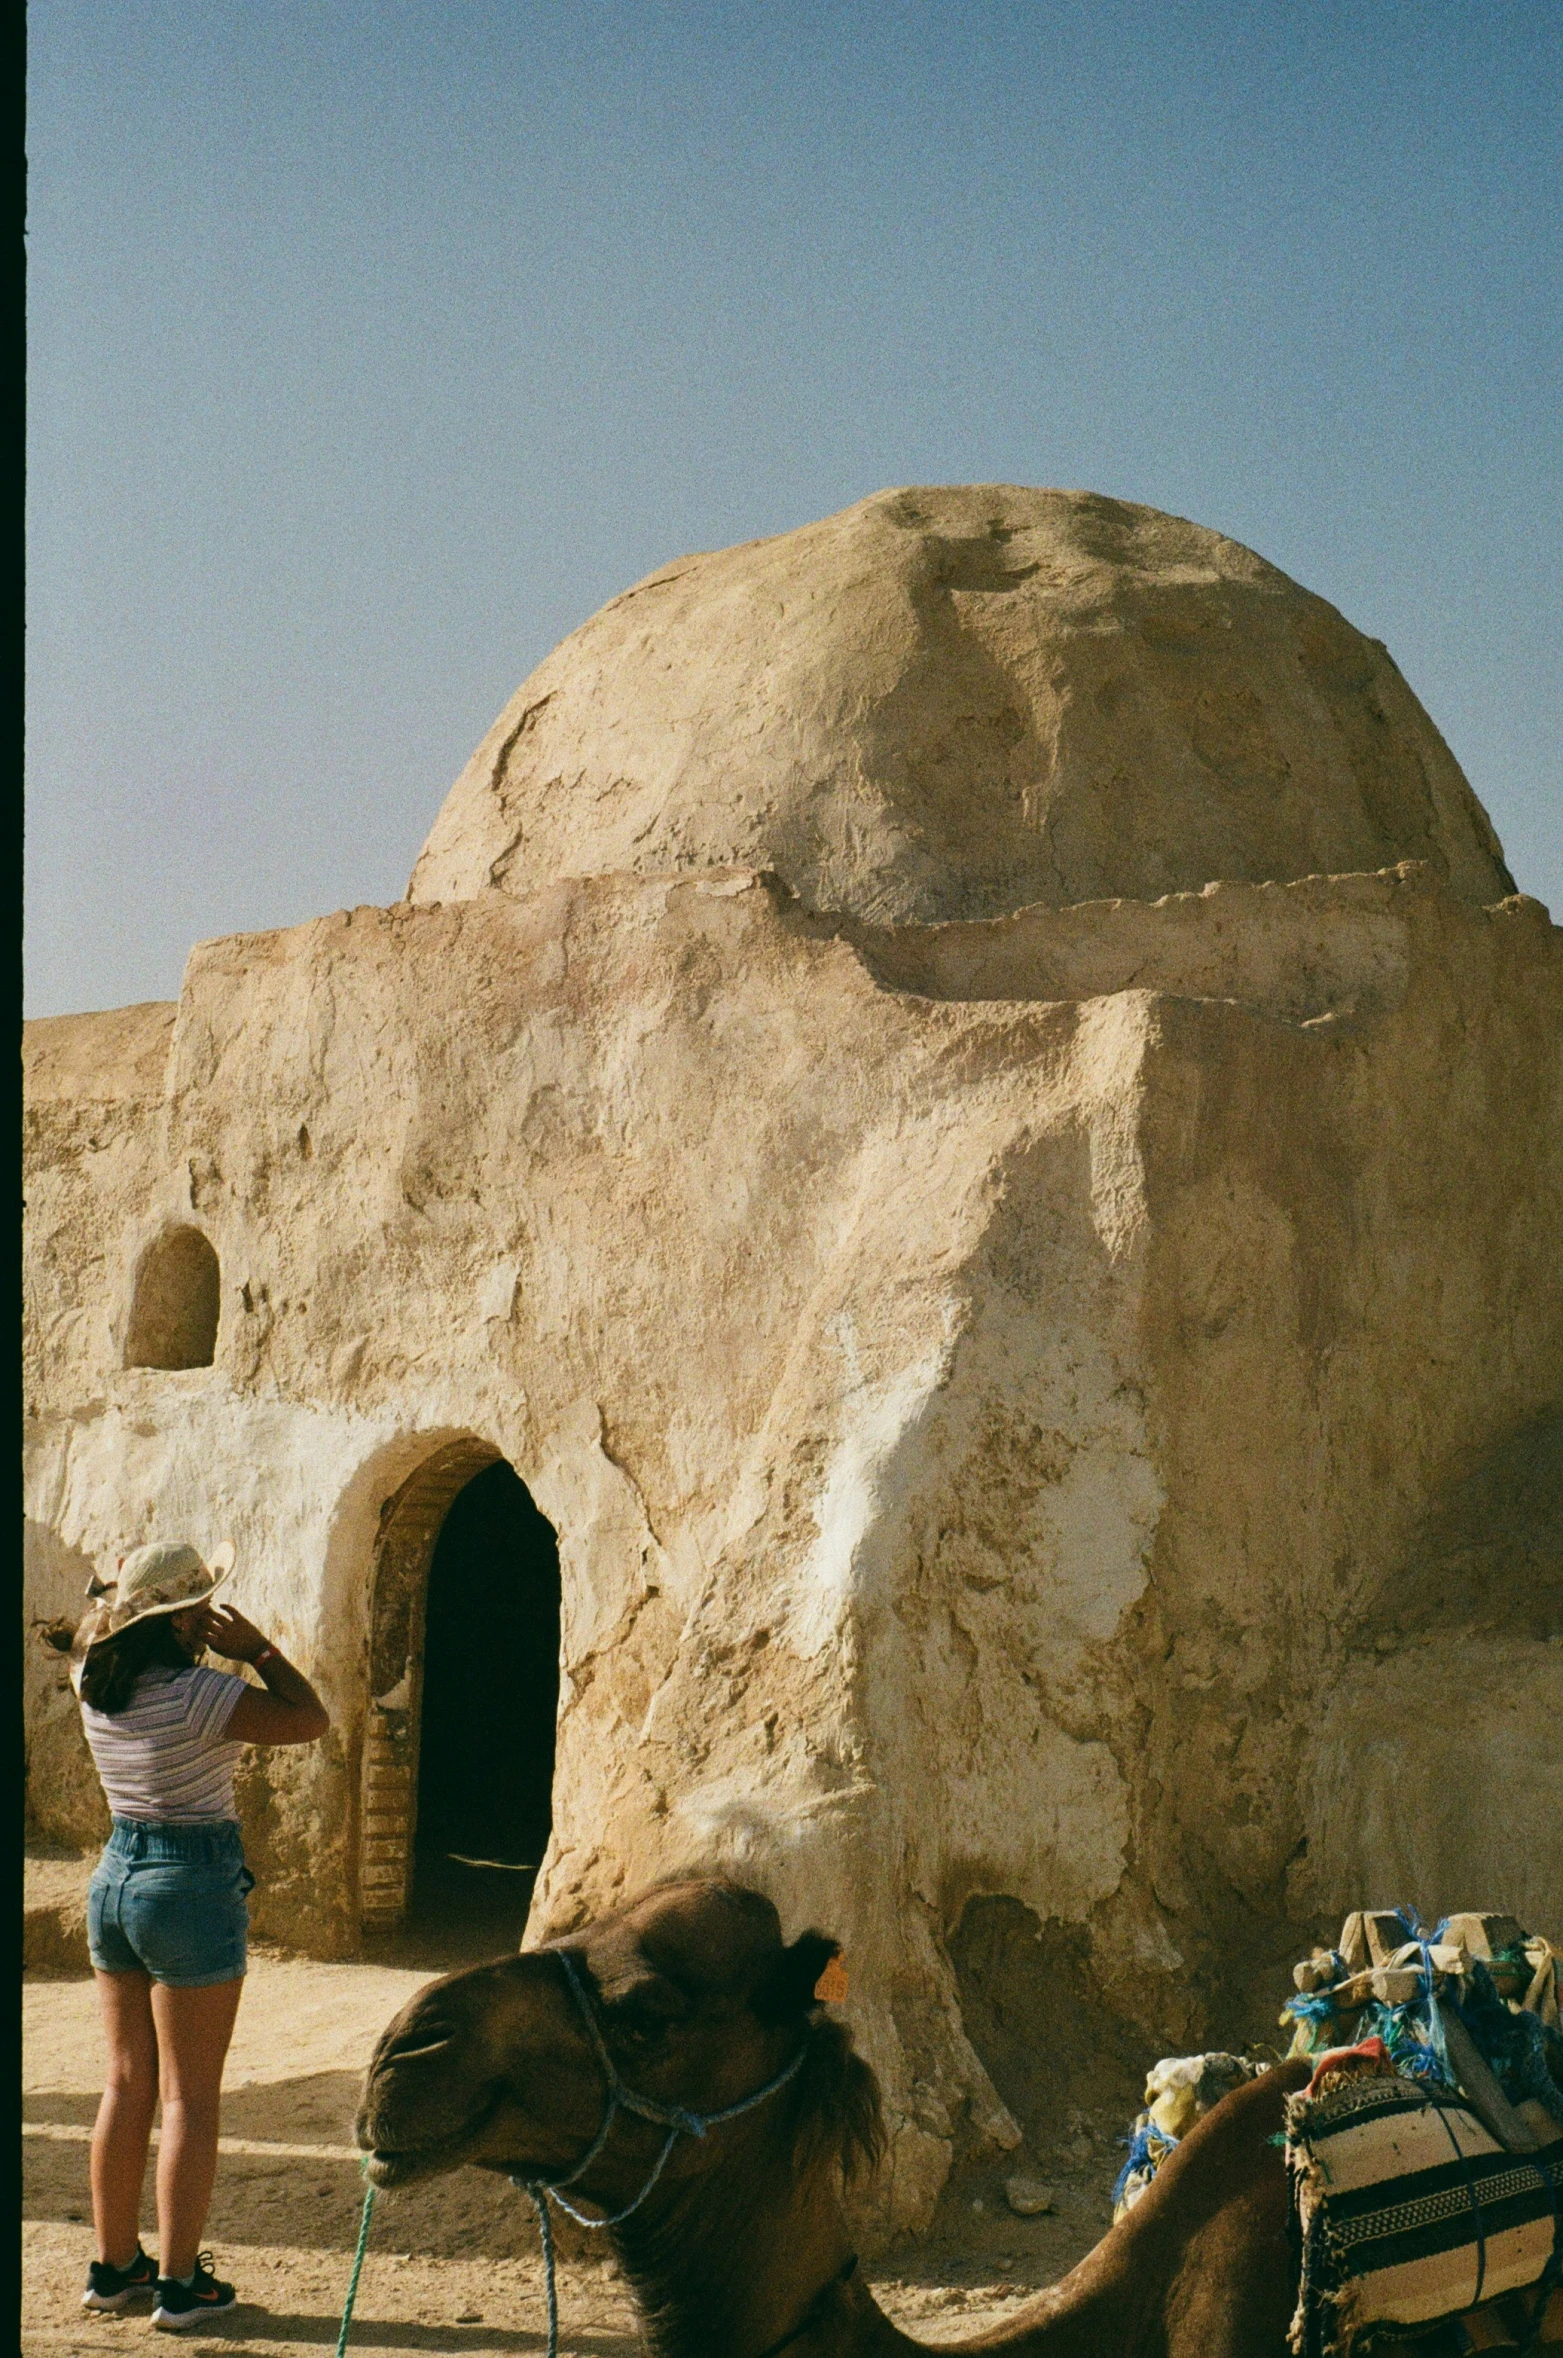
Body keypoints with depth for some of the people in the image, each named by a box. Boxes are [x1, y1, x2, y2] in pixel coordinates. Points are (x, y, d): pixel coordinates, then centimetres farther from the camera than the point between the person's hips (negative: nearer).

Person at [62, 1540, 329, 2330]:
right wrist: (258, 1651, -6)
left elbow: (96, 1627, 24)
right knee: (190, 2096, 2)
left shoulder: (95, 1686, 0)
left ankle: (112, 2266, 23)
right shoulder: (197, 1695, -20)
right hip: (191, 1888, -7)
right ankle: (179, 2283, 7)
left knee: (126, 2086, 16)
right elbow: (311, 1720, -13)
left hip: (115, 1878, 7)